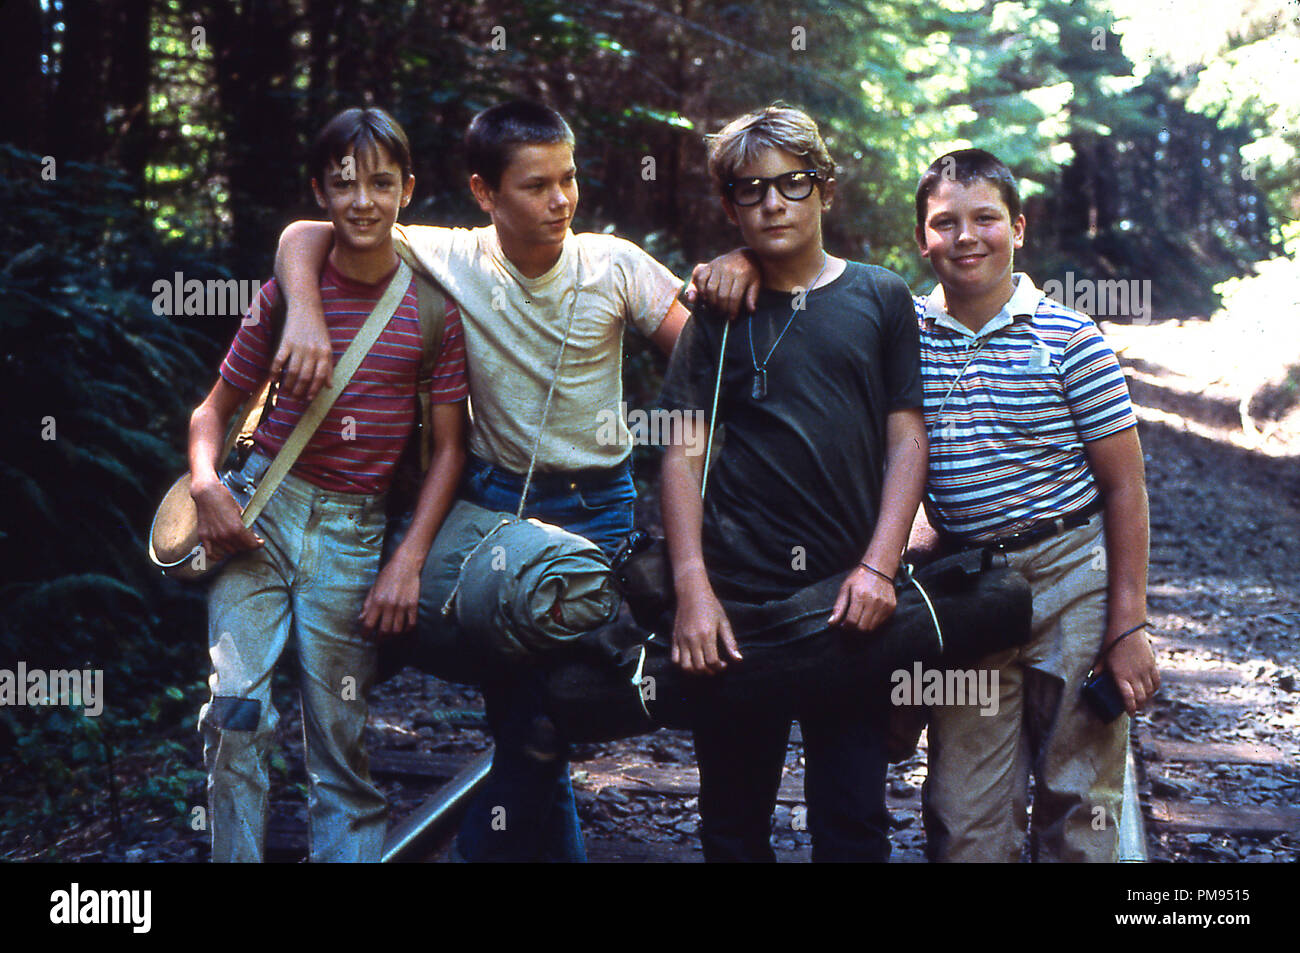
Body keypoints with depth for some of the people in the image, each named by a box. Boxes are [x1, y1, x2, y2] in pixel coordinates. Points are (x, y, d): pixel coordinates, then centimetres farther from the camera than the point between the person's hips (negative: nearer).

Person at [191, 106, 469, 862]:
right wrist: (206, 482, -11)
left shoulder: (433, 305, 1)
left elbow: (450, 446, 2)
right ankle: (236, 857, 4)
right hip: (261, 508, 1)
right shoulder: (287, 292, 3)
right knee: (236, 711, -12)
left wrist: (409, 560, -6)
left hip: (355, 526, 0)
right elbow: (216, 408, 10)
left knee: (342, 739, 2)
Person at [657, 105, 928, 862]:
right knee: (735, 821, 8)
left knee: (853, 819, 2)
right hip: (736, 597, 1)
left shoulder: (881, 298, 8)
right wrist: (692, 586, -8)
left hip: (851, 598, 0)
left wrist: (879, 566, -7)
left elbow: (907, 439, 5)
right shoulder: (719, 314, 8)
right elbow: (683, 453, 3)